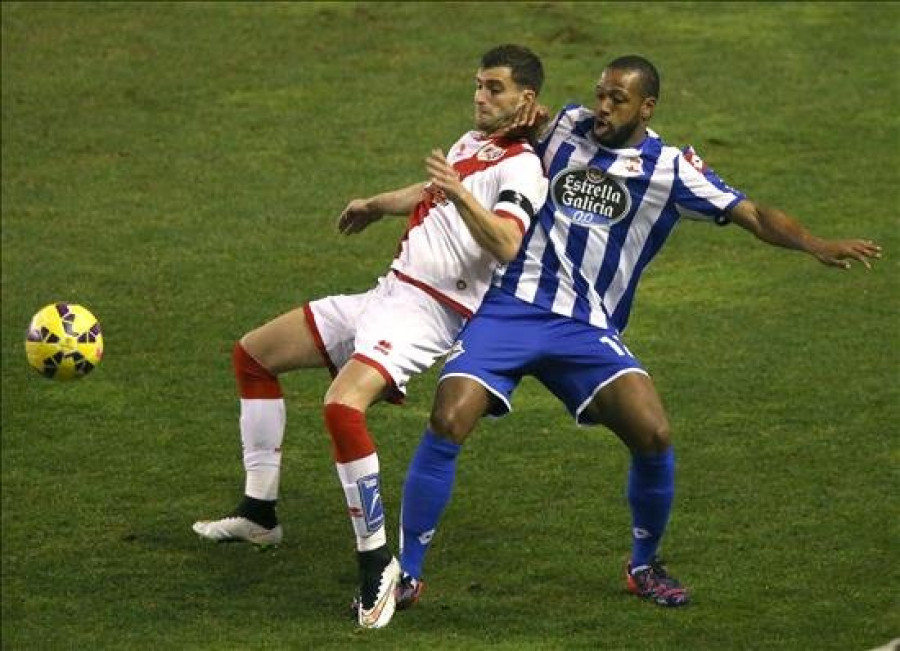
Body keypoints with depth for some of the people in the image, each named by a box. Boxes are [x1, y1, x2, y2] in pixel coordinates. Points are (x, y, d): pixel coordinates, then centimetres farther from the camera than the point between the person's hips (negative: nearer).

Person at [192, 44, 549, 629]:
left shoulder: (520, 167, -13)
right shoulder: (471, 144, 15)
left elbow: (507, 245, -32)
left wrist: (460, 193, -45)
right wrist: (377, 206, 52)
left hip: (425, 313, -10)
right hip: (387, 295, 10)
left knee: (343, 405, -35)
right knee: (253, 355, 17)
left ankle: (378, 562, -26)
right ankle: (259, 514, 22)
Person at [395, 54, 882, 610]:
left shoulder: (671, 168, 2)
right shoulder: (565, 127, 8)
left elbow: (752, 214, -3)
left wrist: (815, 244, -20)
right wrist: (518, 131, 1)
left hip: (588, 330, 0)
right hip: (509, 308, 0)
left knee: (655, 435, -17)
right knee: (448, 423, -19)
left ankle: (645, 566, 10)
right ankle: (407, 574, -5)